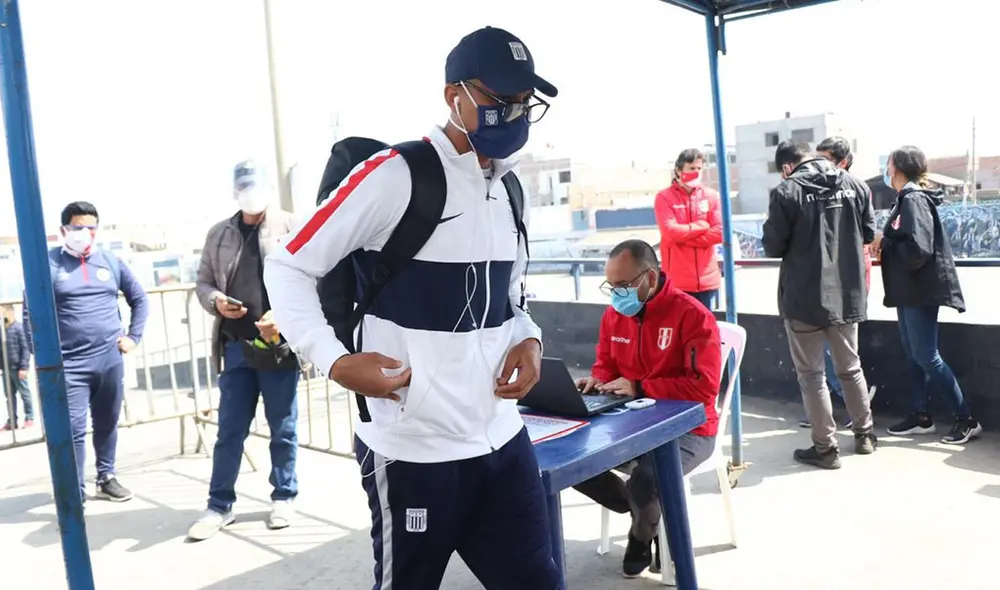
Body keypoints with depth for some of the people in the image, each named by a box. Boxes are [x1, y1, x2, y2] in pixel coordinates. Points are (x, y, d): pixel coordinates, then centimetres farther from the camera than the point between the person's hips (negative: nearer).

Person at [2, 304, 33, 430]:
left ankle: (29, 419, 11)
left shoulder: (19, 327, -10)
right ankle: (11, 421, 21)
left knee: (24, 393, 3)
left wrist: (23, 367, -16)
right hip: (6, 368, 7)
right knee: (9, 395, 13)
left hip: (17, 368, -6)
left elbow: (25, 348, -12)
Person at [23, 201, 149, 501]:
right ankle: (75, 493, 5)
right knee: (73, 429, -4)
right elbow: (31, 313, 1)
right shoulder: (49, 263, -1)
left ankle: (106, 478, 30)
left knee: (107, 424, 14)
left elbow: (139, 299, 16)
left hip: (110, 359, 3)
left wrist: (133, 336, 7)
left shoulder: (110, 261, 7)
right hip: (69, 364, -3)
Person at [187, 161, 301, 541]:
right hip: (236, 347, 3)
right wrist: (216, 301, -7)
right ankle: (220, 505, 20)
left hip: (280, 345, -3)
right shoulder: (219, 234, 12)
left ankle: (284, 497, 24)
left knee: (283, 429, 9)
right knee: (229, 430, 9)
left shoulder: (289, 226, 1)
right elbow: (203, 282, 15)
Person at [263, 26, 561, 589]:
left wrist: (529, 340, 1)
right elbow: (288, 269, -9)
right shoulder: (395, 175, -13)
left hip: (504, 442, 7)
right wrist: (336, 361, -21)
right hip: (415, 455, -6)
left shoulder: (509, 191, 10)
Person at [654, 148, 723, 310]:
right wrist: (701, 226, -5)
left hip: (707, 279, 3)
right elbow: (670, 232, -15)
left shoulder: (711, 196, 7)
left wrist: (684, 236, -9)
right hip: (678, 280, -3)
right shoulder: (664, 198, -1)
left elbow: (720, 232, -5)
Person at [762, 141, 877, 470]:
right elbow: (868, 233, 11)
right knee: (850, 367, 21)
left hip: (804, 298, -5)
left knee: (811, 373, 6)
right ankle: (865, 435, 31)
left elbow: (772, 246, -9)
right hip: (847, 294, 5)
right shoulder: (854, 184, 2)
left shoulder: (787, 191, -12)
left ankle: (825, 447, 11)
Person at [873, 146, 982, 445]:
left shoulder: (913, 199, -16)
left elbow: (918, 249, -25)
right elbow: (904, 241, 11)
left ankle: (967, 419, 4)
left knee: (927, 357, -4)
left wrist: (884, 245, -12)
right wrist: (884, 241, -6)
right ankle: (921, 416, 21)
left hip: (921, 290, -10)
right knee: (914, 356, 13)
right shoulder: (907, 199, 13)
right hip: (909, 290, 10)